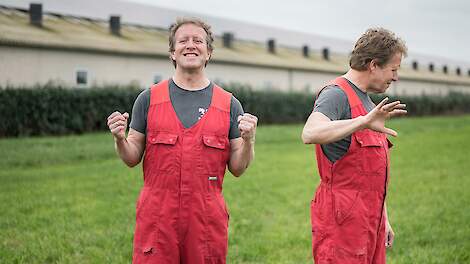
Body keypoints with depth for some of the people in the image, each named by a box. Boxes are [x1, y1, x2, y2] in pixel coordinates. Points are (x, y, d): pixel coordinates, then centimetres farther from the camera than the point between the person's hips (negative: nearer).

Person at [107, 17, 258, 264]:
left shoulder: (229, 104, 5)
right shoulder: (149, 98, 4)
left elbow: (237, 168, 5)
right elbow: (132, 158, 7)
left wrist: (248, 139, -13)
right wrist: (120, 138, -13)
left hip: (207, 218, 1)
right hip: (156, 217, -1)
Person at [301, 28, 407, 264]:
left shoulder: (366, 100, 19)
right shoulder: (336, 94, -10)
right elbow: (310, 134, -33)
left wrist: (383, 220, 22)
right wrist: (363, 122, -42)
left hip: (370, 217, 9)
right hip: (343, 218, -9)